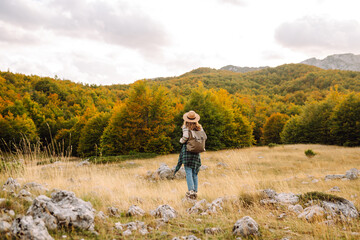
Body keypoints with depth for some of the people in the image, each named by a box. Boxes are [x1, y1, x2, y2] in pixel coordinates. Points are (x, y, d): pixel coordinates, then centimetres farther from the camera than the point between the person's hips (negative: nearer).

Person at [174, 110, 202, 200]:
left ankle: (191, 190, -13)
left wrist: (181, 140, 2)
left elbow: (185, 137, -19)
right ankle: (195, 191, 9)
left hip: (187, 149, -4)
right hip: (196, 151, 4)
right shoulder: (199, 127, 6)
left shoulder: (186, 127, -8)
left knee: (188, 171, -4)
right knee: (195, 172, 10)